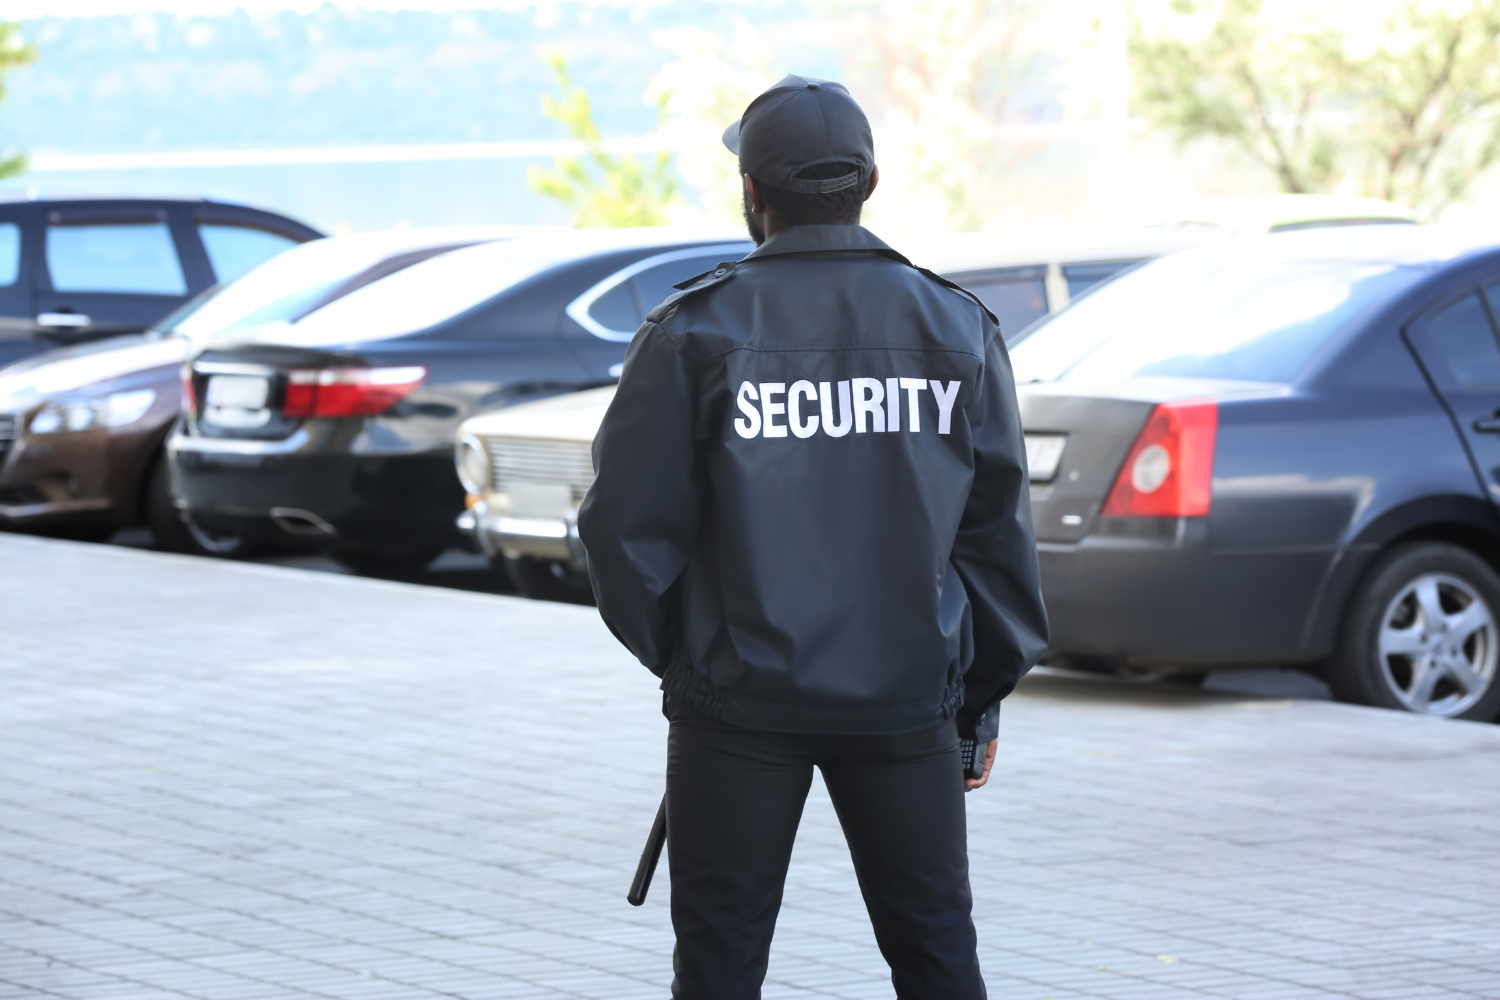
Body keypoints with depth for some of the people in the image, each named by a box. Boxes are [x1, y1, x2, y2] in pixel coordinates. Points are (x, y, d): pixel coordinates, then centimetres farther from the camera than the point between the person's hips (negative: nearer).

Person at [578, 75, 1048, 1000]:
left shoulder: (694, 333, -6)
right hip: (907, 697, 2)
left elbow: (628, 524, -5)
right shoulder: (957, 327, 2)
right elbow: (998, 532, 5)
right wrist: (983, 700, 13)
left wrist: (674, 654, 12)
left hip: (740, 702, -2)